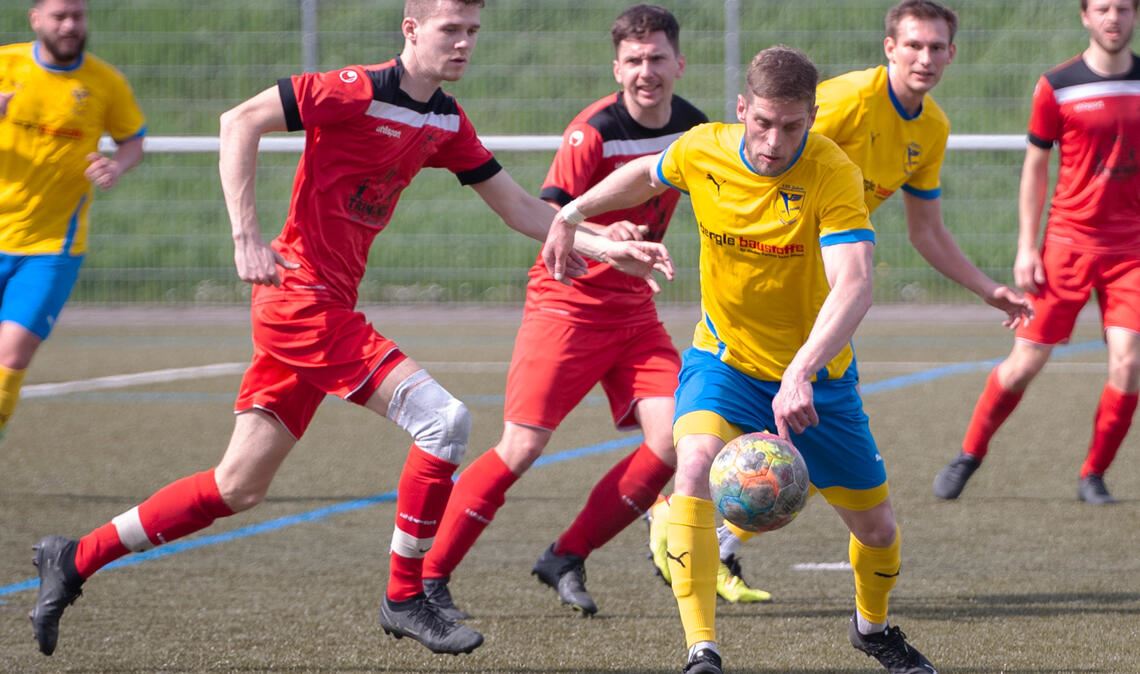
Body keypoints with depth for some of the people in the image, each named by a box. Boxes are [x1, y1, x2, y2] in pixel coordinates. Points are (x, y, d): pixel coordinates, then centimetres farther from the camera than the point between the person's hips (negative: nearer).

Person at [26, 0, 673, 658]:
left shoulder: (447, 121, 11)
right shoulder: (358, 90, -14)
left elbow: (520, 207, 17)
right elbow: (241, 122, -16)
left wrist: (605, 246, 6)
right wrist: (247, 237, -21)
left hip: (327, 307, 9)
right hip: (306, 298, -9)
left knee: (238, 489, 10)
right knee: (444, 418, -15)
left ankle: (76, 559, 18)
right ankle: (407, 597, -5)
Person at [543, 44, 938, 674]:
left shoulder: (832, 172, -26)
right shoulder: (702, 150, -14)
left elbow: (853, 285, -39)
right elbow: (648, 173, 13)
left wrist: (800, 374, -51)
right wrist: (572, 213, 12)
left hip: (818, 375, -1)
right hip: (724, 360, 1)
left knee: (876, 528, 10)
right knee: (696, 463, -31)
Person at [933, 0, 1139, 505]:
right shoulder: (1058, 86, -2)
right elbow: (1035, 166, 3)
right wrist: (1027, 248, -2)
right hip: (1068, 241, -2)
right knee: (1026, 362, -2)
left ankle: (1093, 477, 5)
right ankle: (969, 455, 19)